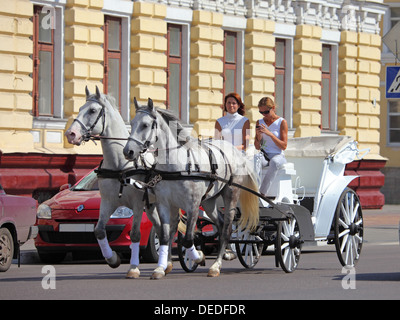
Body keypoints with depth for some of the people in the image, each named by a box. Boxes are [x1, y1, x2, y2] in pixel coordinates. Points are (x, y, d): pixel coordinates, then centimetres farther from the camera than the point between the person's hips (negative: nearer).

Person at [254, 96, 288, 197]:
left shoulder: (282, 122, 1)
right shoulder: (259, 122, 13)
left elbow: (284, 146, -6)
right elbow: (257, 147, 14)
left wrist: (270, 134, -17)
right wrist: (258, 138, -9)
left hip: (278, 155, -3)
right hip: (263, 155, 3)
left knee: (274, 162, -41)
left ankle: (262, 193, -42)